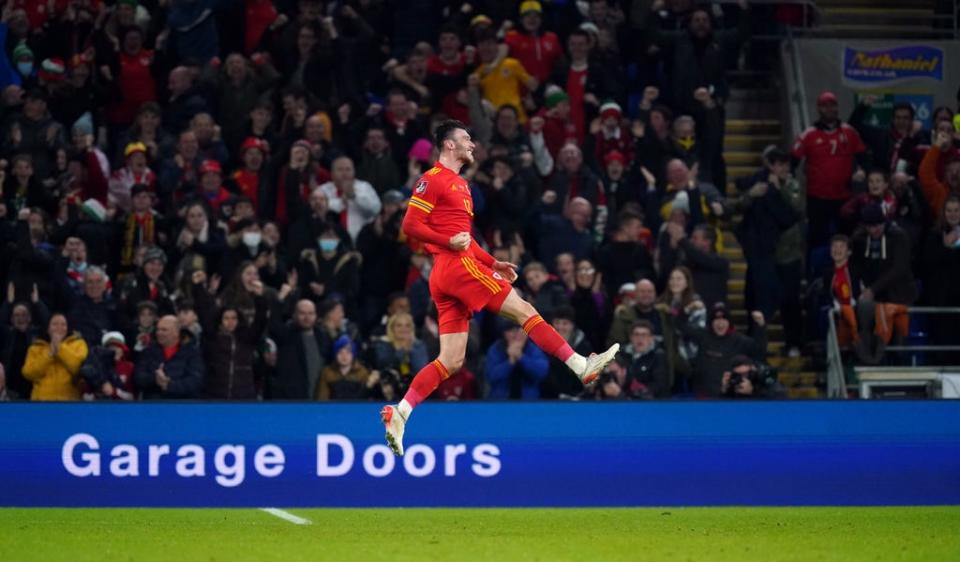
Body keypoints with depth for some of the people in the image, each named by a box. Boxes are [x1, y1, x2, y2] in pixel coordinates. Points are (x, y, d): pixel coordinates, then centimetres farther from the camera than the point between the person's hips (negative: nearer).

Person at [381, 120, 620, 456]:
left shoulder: (460, 185, 25)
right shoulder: (433, 179, -4)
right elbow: (410, 225, -10)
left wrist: (493, 263, 22)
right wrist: (449, 241, -22)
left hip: (444, 277, 10)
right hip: (457, 265, -10)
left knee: (451, 361, 3)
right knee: (523, 310, -7)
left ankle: (399, 413, -2)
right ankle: (582, 366, -7)